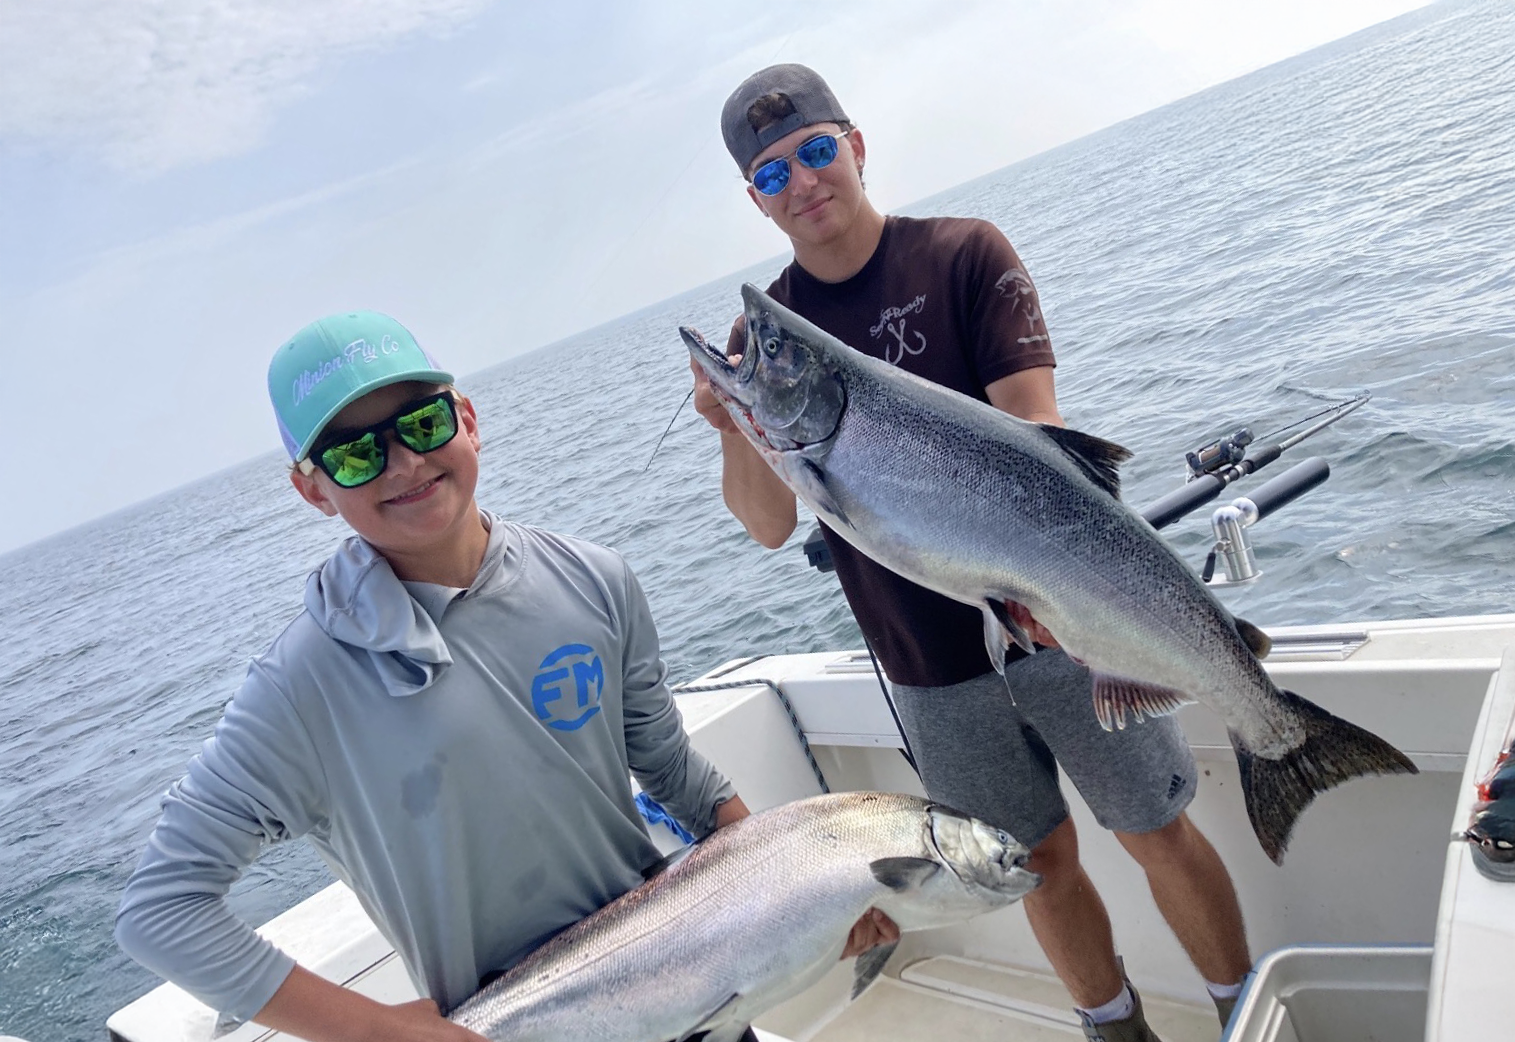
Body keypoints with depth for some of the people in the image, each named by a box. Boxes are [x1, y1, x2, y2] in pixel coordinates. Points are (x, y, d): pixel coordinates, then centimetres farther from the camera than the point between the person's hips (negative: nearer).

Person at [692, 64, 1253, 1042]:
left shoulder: (965, 254, -6)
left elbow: (1032, 425, -18)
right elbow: (769, 524, -5)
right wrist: (735, 430, -25)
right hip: (932, 667, 2)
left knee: (1159, 831, 11)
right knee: (1044, 861, 16)